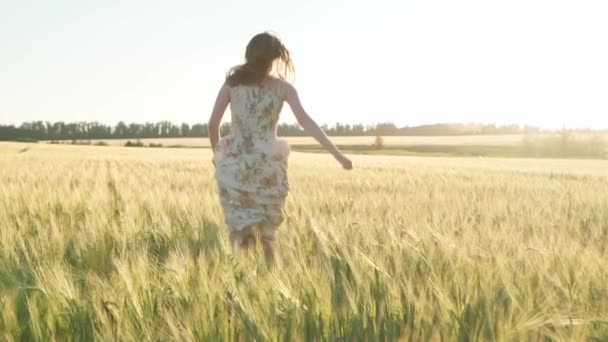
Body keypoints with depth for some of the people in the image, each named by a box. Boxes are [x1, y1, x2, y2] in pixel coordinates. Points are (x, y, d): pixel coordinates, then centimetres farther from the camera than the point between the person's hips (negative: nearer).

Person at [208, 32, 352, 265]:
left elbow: (213, 123, 2)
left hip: (235, 163, 0)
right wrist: (337, 154, -7)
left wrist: (217, 153, 20)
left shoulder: (233, 81, 4)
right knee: (266, 233, 16)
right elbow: (306, 123, -8)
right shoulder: (282, 87, 1)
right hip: (266, 165, 0)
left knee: (239, 230, 6)